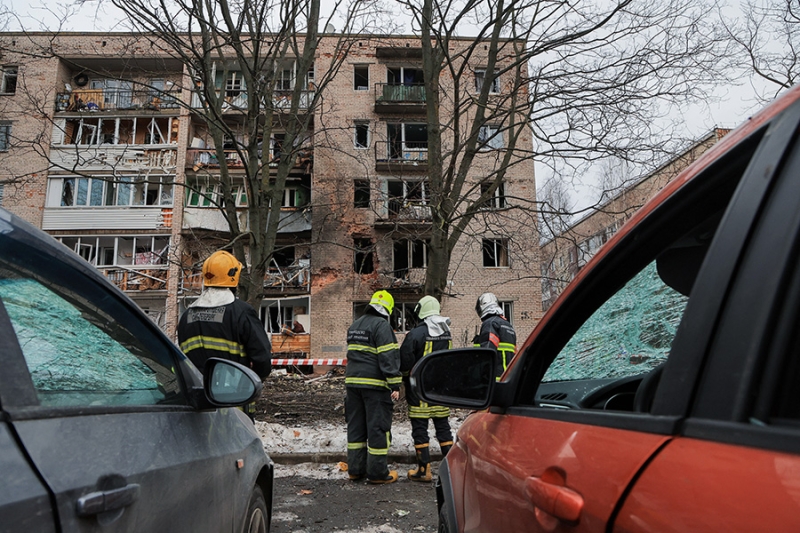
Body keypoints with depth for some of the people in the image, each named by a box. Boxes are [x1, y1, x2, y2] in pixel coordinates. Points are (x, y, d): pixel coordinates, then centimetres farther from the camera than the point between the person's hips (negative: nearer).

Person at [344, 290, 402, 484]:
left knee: (356, 426, 13)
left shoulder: (355, 325, 17)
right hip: (375, 384, -8)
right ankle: (377, 472, 5)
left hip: (353, 381, 8)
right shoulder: (382, 325, -11)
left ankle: (355, 469, 19)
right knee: (378, 426, 0)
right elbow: (388, 358, -16)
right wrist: (395, 385, -15)